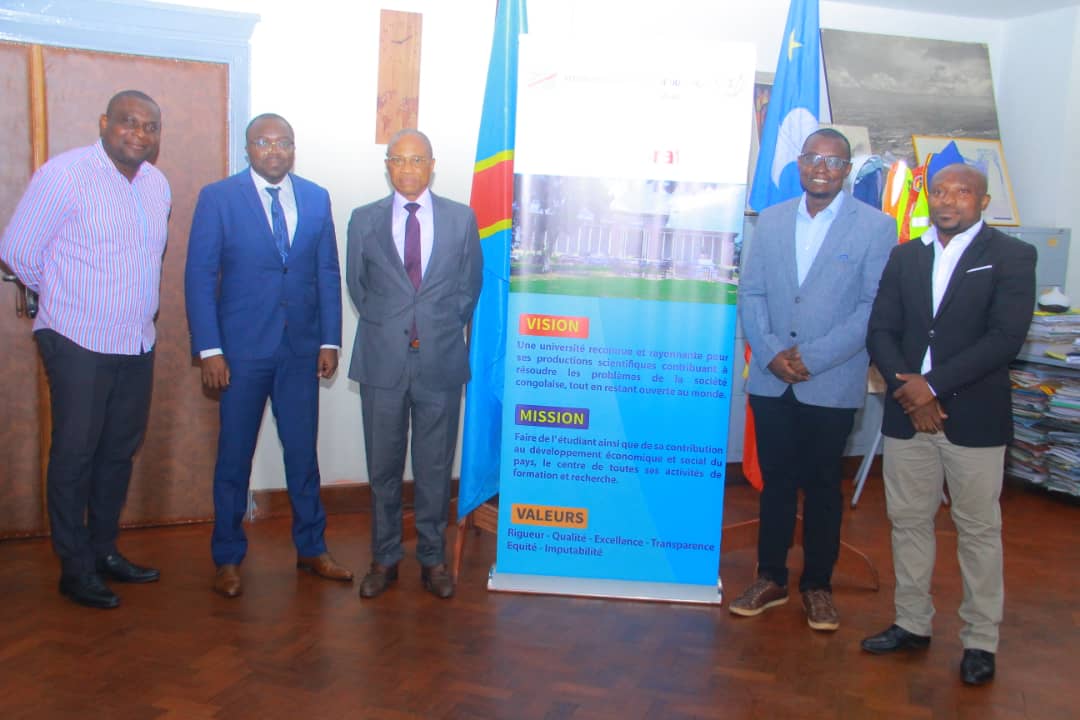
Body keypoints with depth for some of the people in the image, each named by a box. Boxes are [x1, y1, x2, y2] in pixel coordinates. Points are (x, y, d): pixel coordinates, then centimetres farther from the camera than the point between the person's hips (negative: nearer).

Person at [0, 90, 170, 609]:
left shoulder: (158, 184, 7)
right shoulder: (65, 174, -11)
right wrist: (64, 297, 7)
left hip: (138, 343, 6)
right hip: (79, 344, -6)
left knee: (119, 451, 14)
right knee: (74, 455, 3)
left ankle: (104, 550, 28)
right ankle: (76, 567, 15)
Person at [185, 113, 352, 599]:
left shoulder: (316, 198, 6)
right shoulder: (218, 197, -3)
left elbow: (328, 273, 8)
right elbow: (199, 276, -6)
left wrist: (330, 340, 3)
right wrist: (208, 349, -12)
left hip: (301, 348, 3)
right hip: (242, 348, -2)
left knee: (303, 450, 11)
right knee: (234, 455, 7)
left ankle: (311, 548, 26)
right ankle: (228, 558, 21)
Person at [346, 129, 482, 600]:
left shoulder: (462, 219, 4)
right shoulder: (364, 220, 5)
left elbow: (470, 285, 10)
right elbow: (356, 284, 12)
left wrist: (442, 329, 5)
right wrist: (386, 327, 7)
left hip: (440, 361, 0)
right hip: (382, 361, 1)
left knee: (436, 467, 7)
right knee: (382, 466, 9)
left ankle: (433, 558, 22)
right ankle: (384, 558, 24)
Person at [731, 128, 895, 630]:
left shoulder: (876, 227, -2)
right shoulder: (770, 221, 8)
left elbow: (875, 306, -7)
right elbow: (750, 293, 6)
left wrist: (812, 357, -14)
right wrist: (770, 354, -9)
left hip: (832, 383, -2)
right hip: (771, 380, 3)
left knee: (823, 486, 9)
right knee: (776, 481, 11)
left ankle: (817, 586, 24)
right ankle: (770, 579, 24)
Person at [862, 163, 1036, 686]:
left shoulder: (1011, 256, -2)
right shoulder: (904, 257, 11)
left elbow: (1006, 337, -13)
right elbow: (881, 330, 6)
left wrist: (932, 384, -16)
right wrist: (907, 387, -10)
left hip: (974, 417, -4)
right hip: (907, 411, 4)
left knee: (979, 529, 5)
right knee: (908, 521, 11)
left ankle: (980, 641, 17)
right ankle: (912, 624, 25)